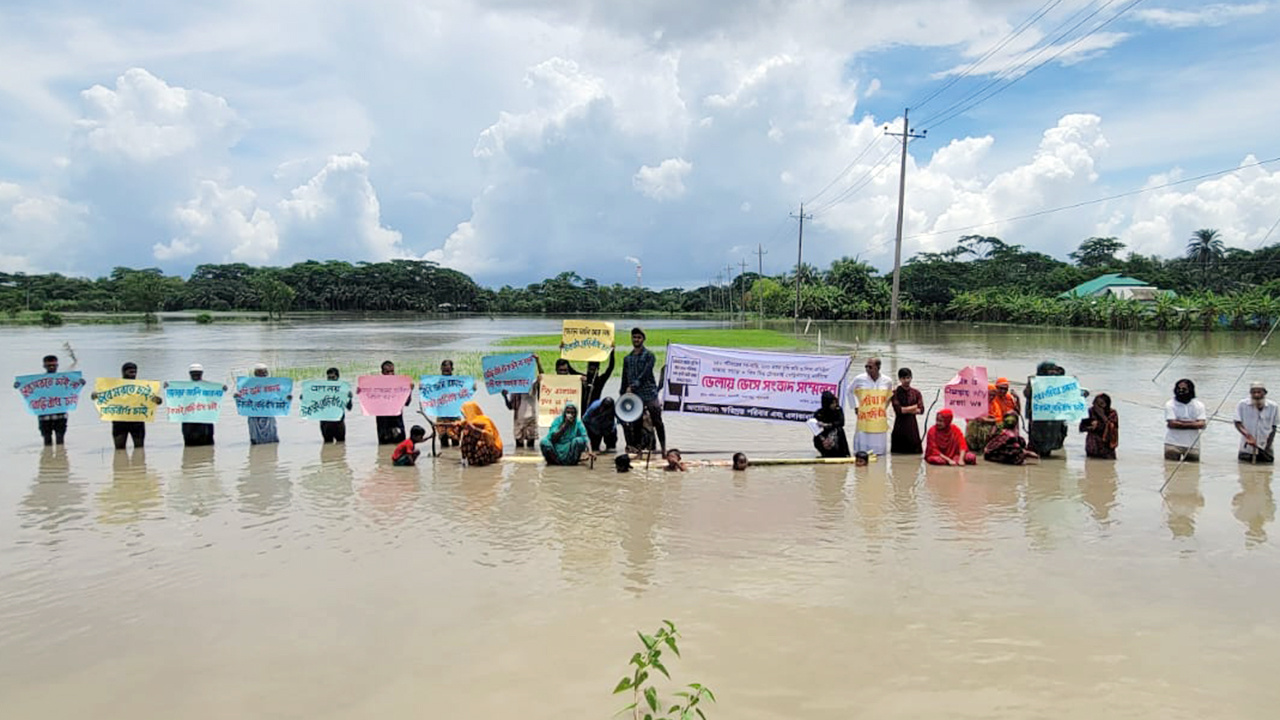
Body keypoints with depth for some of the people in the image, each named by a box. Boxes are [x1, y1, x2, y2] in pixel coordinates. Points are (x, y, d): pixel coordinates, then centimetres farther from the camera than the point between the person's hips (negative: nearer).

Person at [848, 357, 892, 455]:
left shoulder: (887, 381, 2)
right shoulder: (859, 379, -4)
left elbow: (890, 396, 22)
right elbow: (850, 391, 14)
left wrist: (884, 407, 14)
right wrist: (856, 406, 9)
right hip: (864, 420, -2)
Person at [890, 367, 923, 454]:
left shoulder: (916, 393, 7)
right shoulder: (895, 393, -2)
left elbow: (921, 410, -1)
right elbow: (898, 410, -13)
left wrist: (905, 410, -10)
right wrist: (914, 407, -5)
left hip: (912, 425, 3)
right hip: (900, 426, -2)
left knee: (914, 452, 0)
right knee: (898, 452, -1)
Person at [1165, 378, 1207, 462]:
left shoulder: (1199, 405, 7)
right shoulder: (1170, 405, 0)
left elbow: (1201, 424, -7)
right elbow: (1172, 424, -12)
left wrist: (1179, 423, -12)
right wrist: (1192, 422, -8)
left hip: (1192, 445, 3)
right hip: (1173, 444, -3)